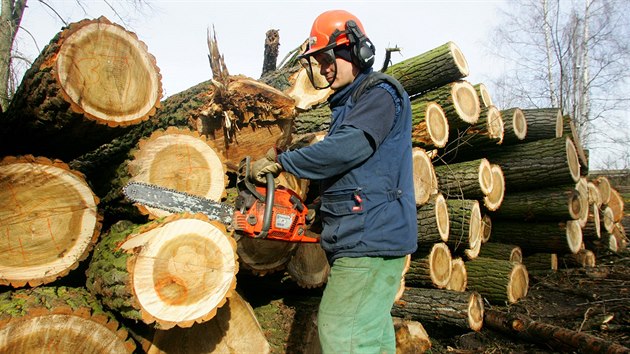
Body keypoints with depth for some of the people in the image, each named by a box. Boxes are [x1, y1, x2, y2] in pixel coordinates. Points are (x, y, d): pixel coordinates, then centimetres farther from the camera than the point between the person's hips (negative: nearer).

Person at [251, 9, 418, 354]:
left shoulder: (381, 92, -8)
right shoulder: (346, 105, 21)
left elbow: (346, 147, -23)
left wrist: (281, 161, -14)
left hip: (370, 239, -10)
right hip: (358, 239, 10)